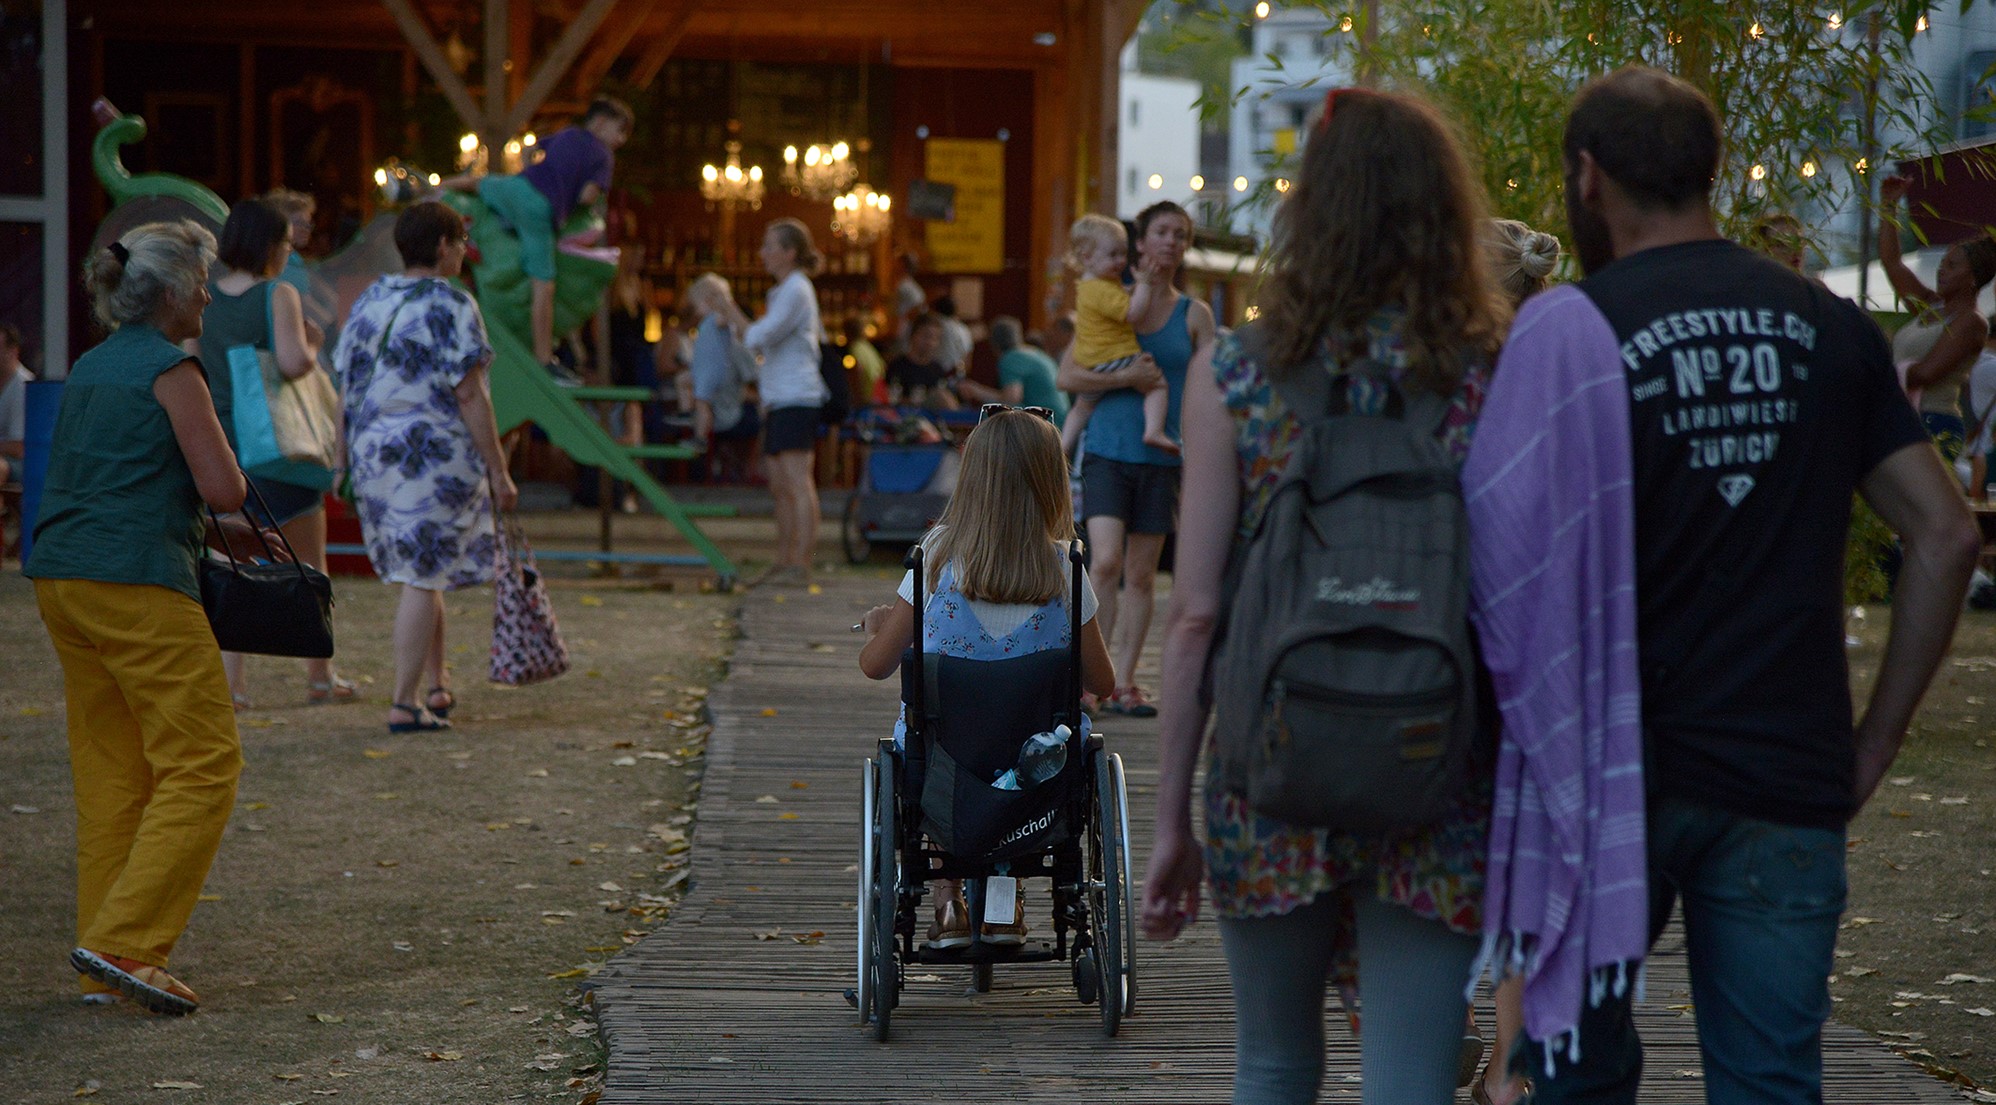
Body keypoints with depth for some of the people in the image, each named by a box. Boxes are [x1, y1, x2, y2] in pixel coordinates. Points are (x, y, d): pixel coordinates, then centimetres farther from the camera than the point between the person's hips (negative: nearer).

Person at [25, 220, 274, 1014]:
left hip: (63, 581, 9)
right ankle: (123, 942, -11)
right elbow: (224, 489, -12)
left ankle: (107, 972, 12)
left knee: (110, 771, 11)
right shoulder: (171, 370, -9)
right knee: (203, 763, -4)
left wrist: (213, 527, 22)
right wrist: (221, 502, 11)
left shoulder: (92, 367, 17)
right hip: (136, 587, -9)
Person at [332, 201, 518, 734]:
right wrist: (498, 470, -10)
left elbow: (347, 385, 13)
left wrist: (359, 459, 21)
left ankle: (436, 687, 26)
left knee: (421, 571, 20)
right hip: (437, 451, -7)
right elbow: (469, 395, -14)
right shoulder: (452, 306, -10)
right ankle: (405, 703, -4)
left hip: (373, 451, 7)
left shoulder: (367, 302, 11)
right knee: (424, 576, -3)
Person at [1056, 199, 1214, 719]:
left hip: (1161, 457, 1)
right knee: (1106, 562, -15)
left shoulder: (1193, 315, 8)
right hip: (1108, 448, -1)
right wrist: (1125, 377, -13)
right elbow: (1067, 375, 1)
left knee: (1141, 574, 4)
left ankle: (1124, 682, 12)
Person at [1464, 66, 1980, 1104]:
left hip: (1618, 773, -2)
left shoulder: (1567, 330, -8)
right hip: (1789, 779, 3)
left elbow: (1511, 559, -15)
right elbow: (1945, 534, 5)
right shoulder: (1830, 328, 5)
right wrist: (1874, 742, 8)